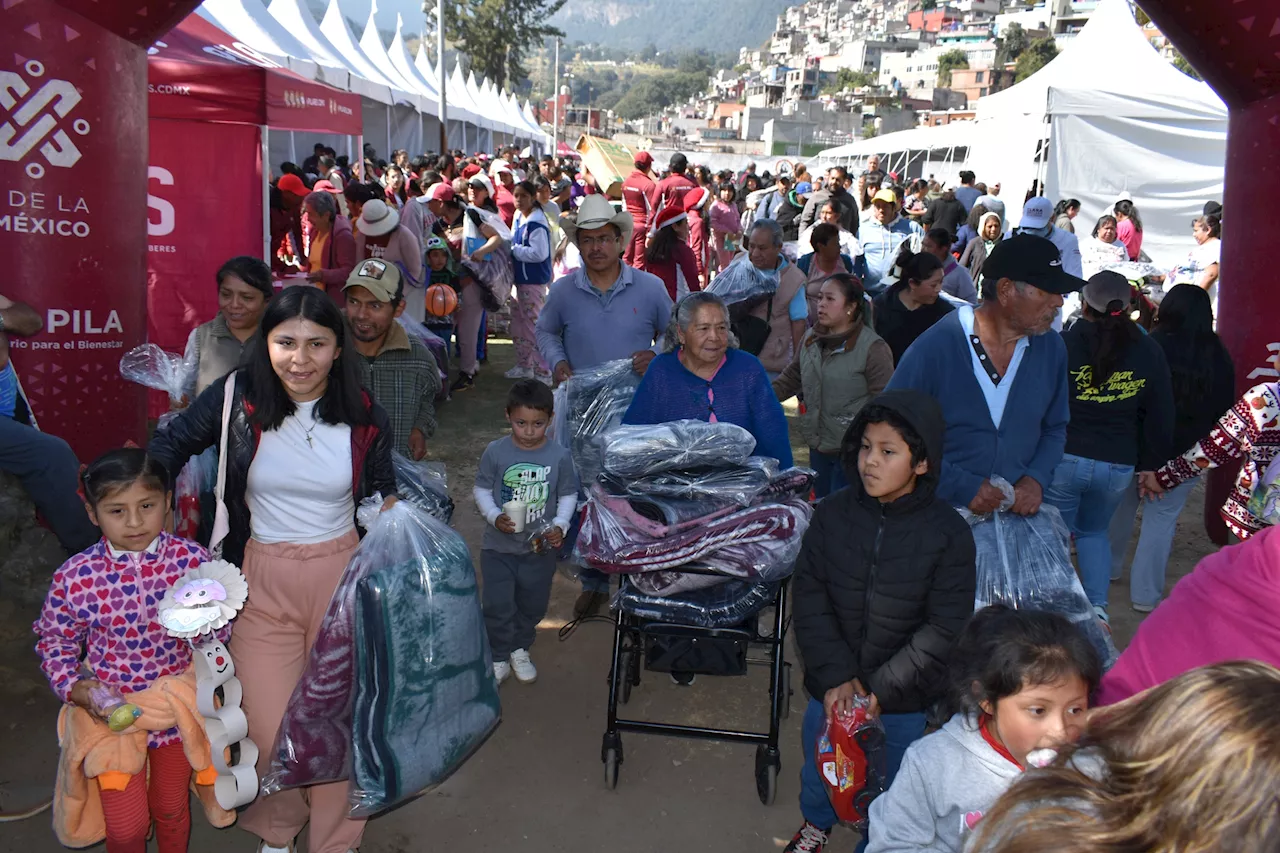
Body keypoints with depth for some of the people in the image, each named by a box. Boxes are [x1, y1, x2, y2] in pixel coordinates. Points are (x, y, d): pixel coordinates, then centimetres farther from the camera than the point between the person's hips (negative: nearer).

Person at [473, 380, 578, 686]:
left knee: (533, 605, 17)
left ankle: (519, 649, 43)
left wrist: (560, 526, -13)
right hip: (499, 546, -1)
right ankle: (499, 657, 26)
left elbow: (568, 495, 1)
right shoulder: (495, 452, -12)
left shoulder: (560, 456, -11)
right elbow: (481, 489, -1)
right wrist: (494, 517, -17)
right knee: (497, 605, 3)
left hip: (540, 548, 1)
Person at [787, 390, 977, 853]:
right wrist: (835, 676, -16)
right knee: (819, 766, 24)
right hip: (831, 687, 3)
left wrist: (881, 689, -18)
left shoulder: (949, 533, -15)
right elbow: (808, 597, -8)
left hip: (903, 698, -2)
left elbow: (945, 629, -13)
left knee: (890, 785, 15)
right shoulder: (832, 514, -10)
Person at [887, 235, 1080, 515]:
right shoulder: (935, 348, -12)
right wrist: (964, 488, -14)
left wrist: (1036, 479, -2)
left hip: (1019, 512, 4)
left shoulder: (1052, 349, 4)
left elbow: (1055, 428, 17)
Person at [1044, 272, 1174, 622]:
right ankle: (1098, 606, 11)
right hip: (1118, 465, 4)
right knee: (1094, 532, 24)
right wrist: (1151, 464, 17)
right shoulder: (1149, 352, 2)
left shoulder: (1064, 344, -10)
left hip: (1063, 459, -4)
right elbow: (1160, 418, 7)